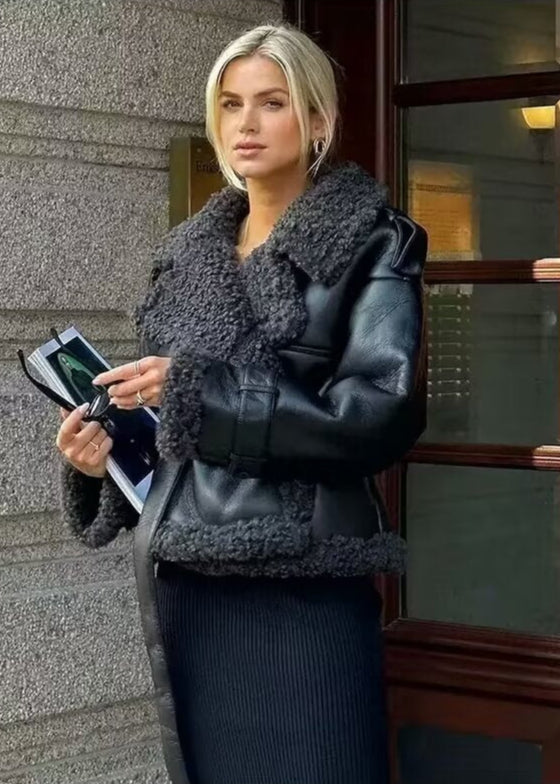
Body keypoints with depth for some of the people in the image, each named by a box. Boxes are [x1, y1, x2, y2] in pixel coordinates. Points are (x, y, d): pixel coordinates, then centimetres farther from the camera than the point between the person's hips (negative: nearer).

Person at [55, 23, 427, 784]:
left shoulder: (371, 242, -3)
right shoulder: (186, 252, 14)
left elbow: (382, 414, -15)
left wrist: (195, 392, -17)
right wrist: (104, 451, -1)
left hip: (301, 582, -5)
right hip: (179, 580, 5)